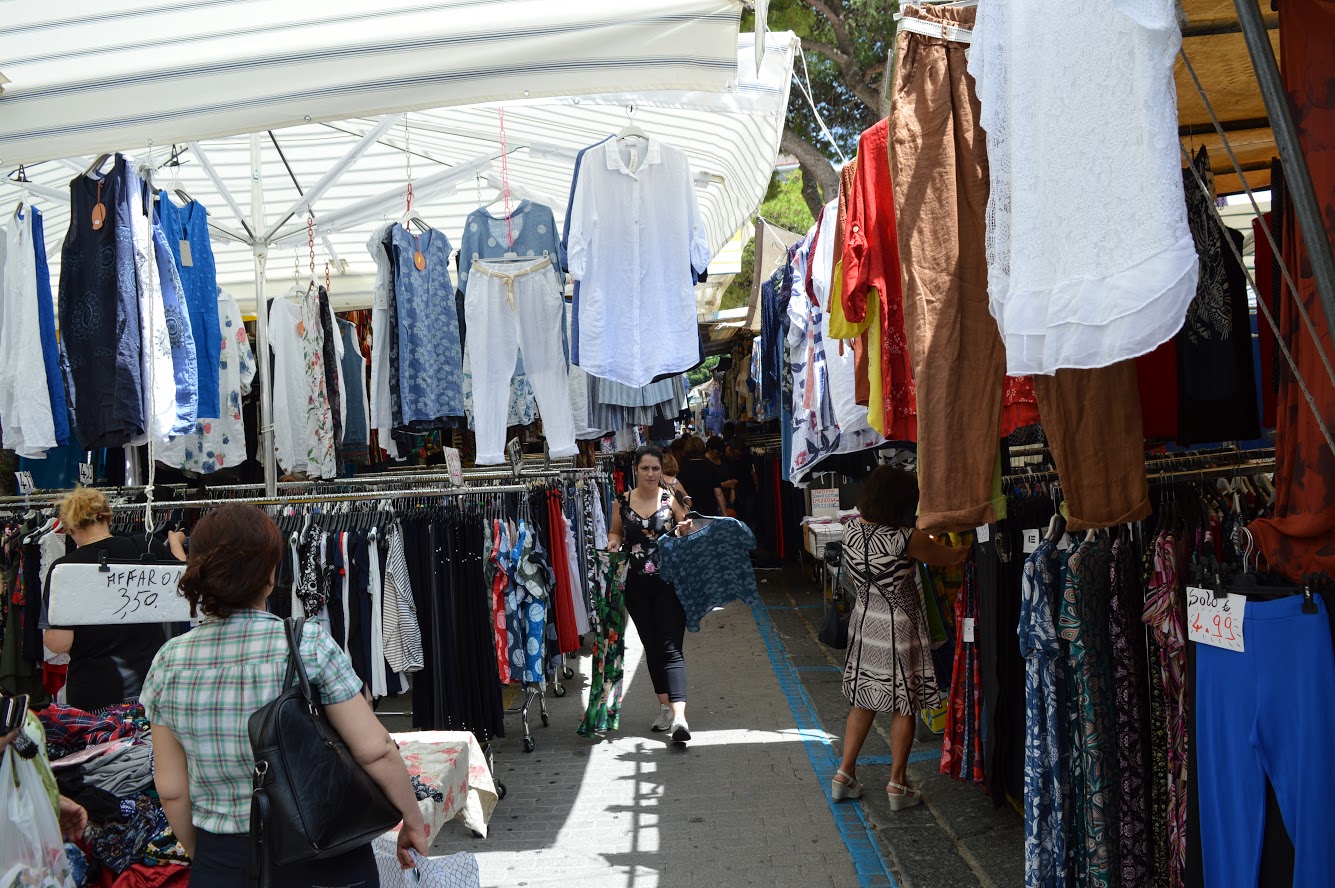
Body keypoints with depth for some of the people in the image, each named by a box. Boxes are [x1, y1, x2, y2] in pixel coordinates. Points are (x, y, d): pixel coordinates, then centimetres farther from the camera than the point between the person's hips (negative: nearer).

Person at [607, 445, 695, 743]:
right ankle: (665, 706, 27)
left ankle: (679, 717, -20)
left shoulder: (672, 499, -2)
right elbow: (615, 531, 16)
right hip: (637, 585, 3)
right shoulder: (623, 502, 2)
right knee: (651, 646, 13)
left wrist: (684, 532, -15)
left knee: (671, 648, -11)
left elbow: (688, 537, 7)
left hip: (669, 583, -3)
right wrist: (614, 542, -6)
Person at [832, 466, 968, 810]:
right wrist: (971, 548, 12)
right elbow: (952, 558, -9)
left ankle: (845, 774, 23)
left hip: (864, 622, 6)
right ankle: (897, 785, 16)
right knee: (903, 706, 8)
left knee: (864, 700, 18)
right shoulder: (906, 540, -22)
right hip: (898, 629, -6)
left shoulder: (852, 532, -6)